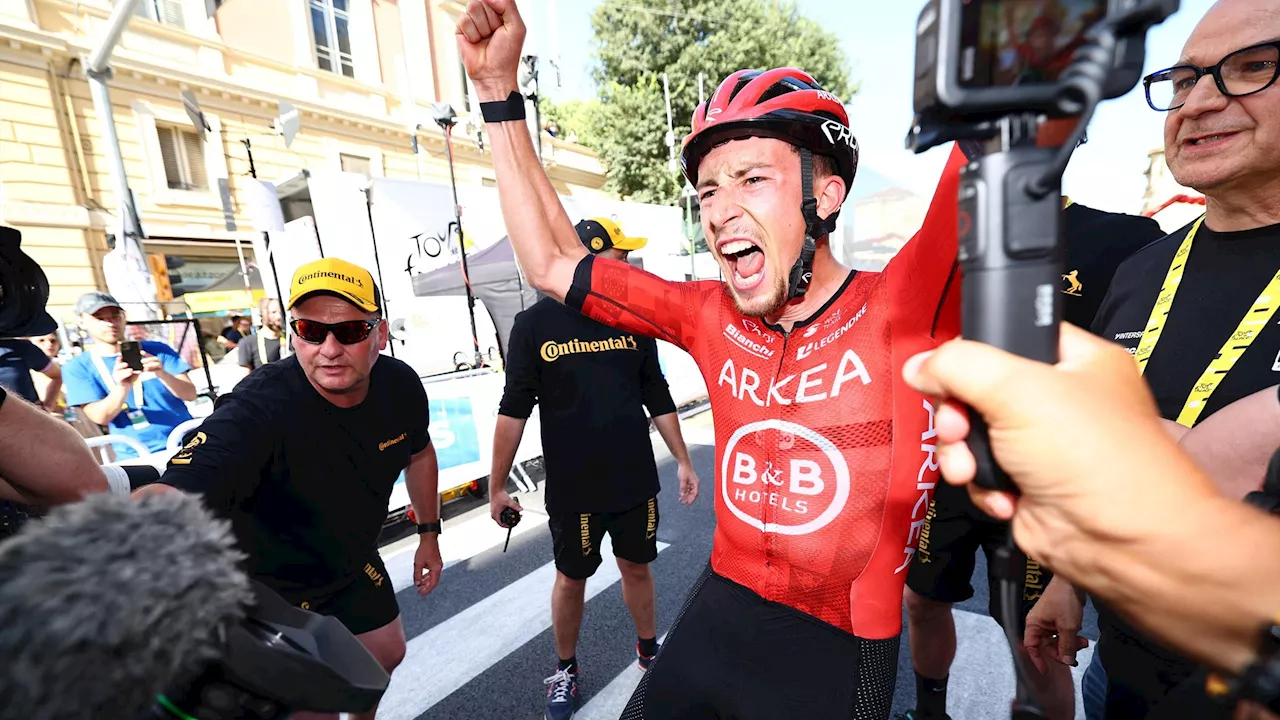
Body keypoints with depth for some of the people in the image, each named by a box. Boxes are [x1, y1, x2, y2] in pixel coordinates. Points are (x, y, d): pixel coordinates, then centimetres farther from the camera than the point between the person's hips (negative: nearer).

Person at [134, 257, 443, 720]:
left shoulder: (400, 386, -19)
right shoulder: (257, 411, -36)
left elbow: (417, 453, -1)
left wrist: (429, 534, 4)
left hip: (355, 560, 5)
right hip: (272, 583, -5)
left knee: (387, 655, 23)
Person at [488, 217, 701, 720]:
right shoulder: (535, 325, -10)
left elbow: (658, 398, 6)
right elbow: (514, 410, -6)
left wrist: (682, 461, 8)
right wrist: (497, 486, -2)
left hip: (636, 482, 3)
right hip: (572, 489, -2)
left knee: (637, 567, 19)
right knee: (571, 579, 16)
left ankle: (648, 649, 47)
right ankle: (565, 668, 44)